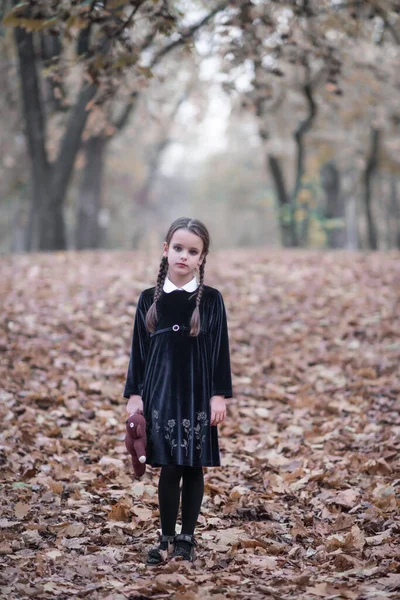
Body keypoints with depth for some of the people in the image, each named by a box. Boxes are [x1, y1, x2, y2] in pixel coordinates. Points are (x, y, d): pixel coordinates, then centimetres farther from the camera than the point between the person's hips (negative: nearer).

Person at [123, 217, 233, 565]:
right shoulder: (149, 299, 2)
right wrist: (134, 395, 2)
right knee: (169, 468, 3)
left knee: (194, 467, 6)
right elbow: (139, 350, 5)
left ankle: (187, 537, 17)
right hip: (161, 393, 1)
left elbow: (220, 351, -2)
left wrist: (219, 396, -7)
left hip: (197, 394, -1)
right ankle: (167, 539, 12)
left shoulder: (211, 300, -3)